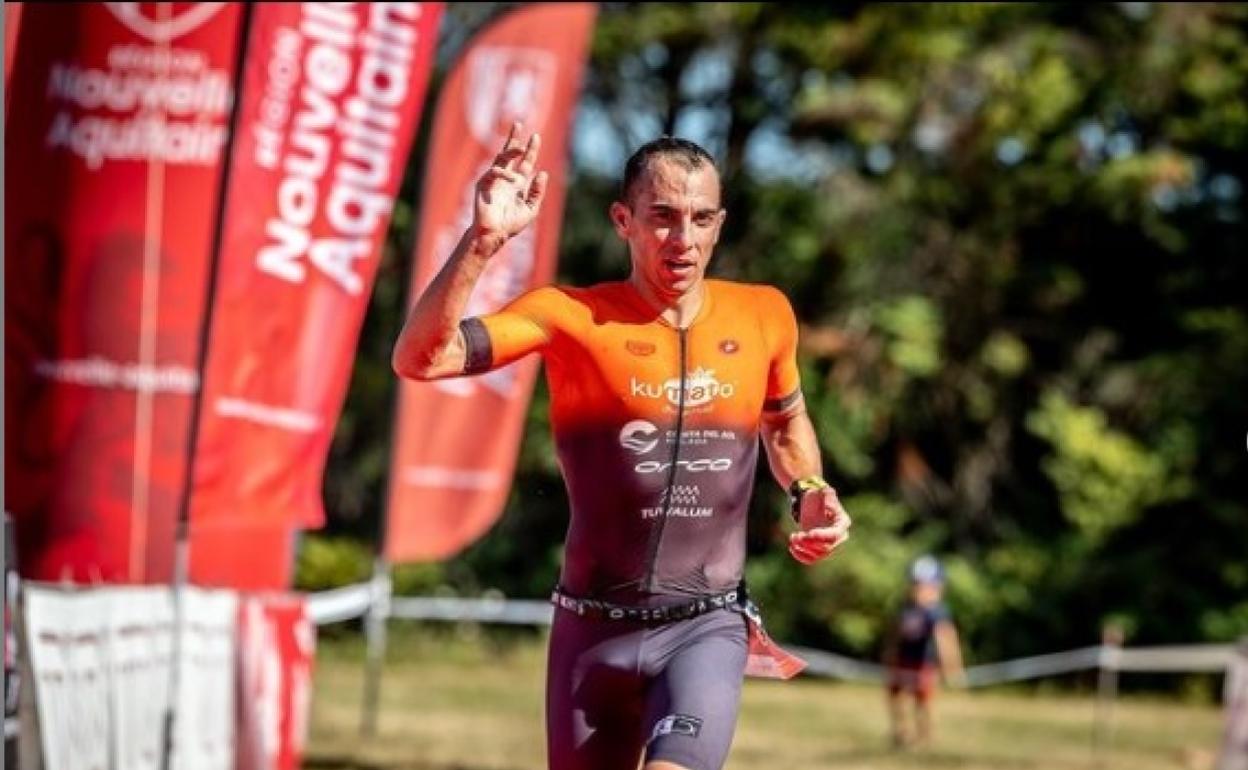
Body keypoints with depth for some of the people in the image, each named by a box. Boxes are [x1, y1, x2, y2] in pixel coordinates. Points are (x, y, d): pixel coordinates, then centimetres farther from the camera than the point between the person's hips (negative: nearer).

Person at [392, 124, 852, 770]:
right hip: (594, 630, 0)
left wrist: (809, 493, 5)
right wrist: (484, 240, -28)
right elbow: (419, 358, -19)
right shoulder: (571, 316, -7)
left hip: (708, 626, 0)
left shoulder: (764, 317, 3)